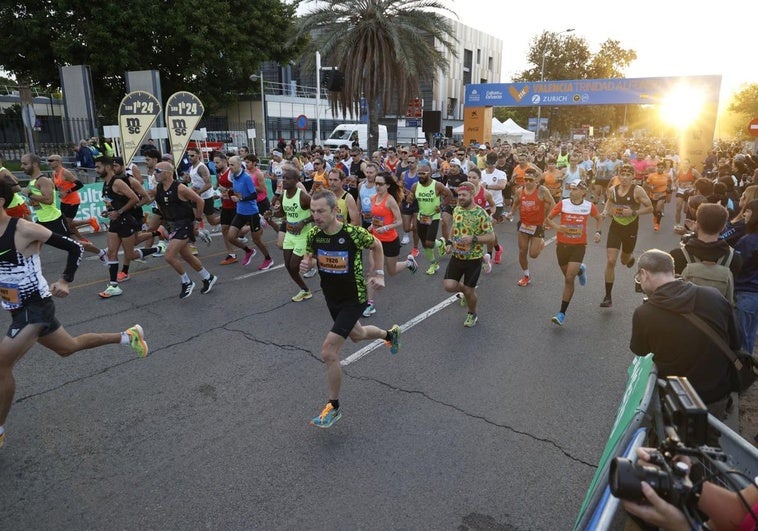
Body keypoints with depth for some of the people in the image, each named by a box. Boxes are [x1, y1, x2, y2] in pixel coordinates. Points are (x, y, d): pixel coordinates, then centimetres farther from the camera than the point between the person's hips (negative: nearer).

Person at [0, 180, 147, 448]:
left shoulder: (25, 229, -18)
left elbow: (74, 248, -13)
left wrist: (64, 281, -19)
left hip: (36, 307, -8)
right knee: (67, 348, 23)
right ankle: (128, 336, 38)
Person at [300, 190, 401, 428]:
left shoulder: (354, 233, -25)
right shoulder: (313, 233, -12)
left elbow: (376, 246, -4)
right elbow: (310, 256, 7)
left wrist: (379, 274, -8)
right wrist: (306, 263, -16)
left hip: (354, 299, -6)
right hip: (331, 296, 7)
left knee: (329, 351, -14)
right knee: (356, 334, 30)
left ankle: (333, 407, 7)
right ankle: (390, 333, 62)